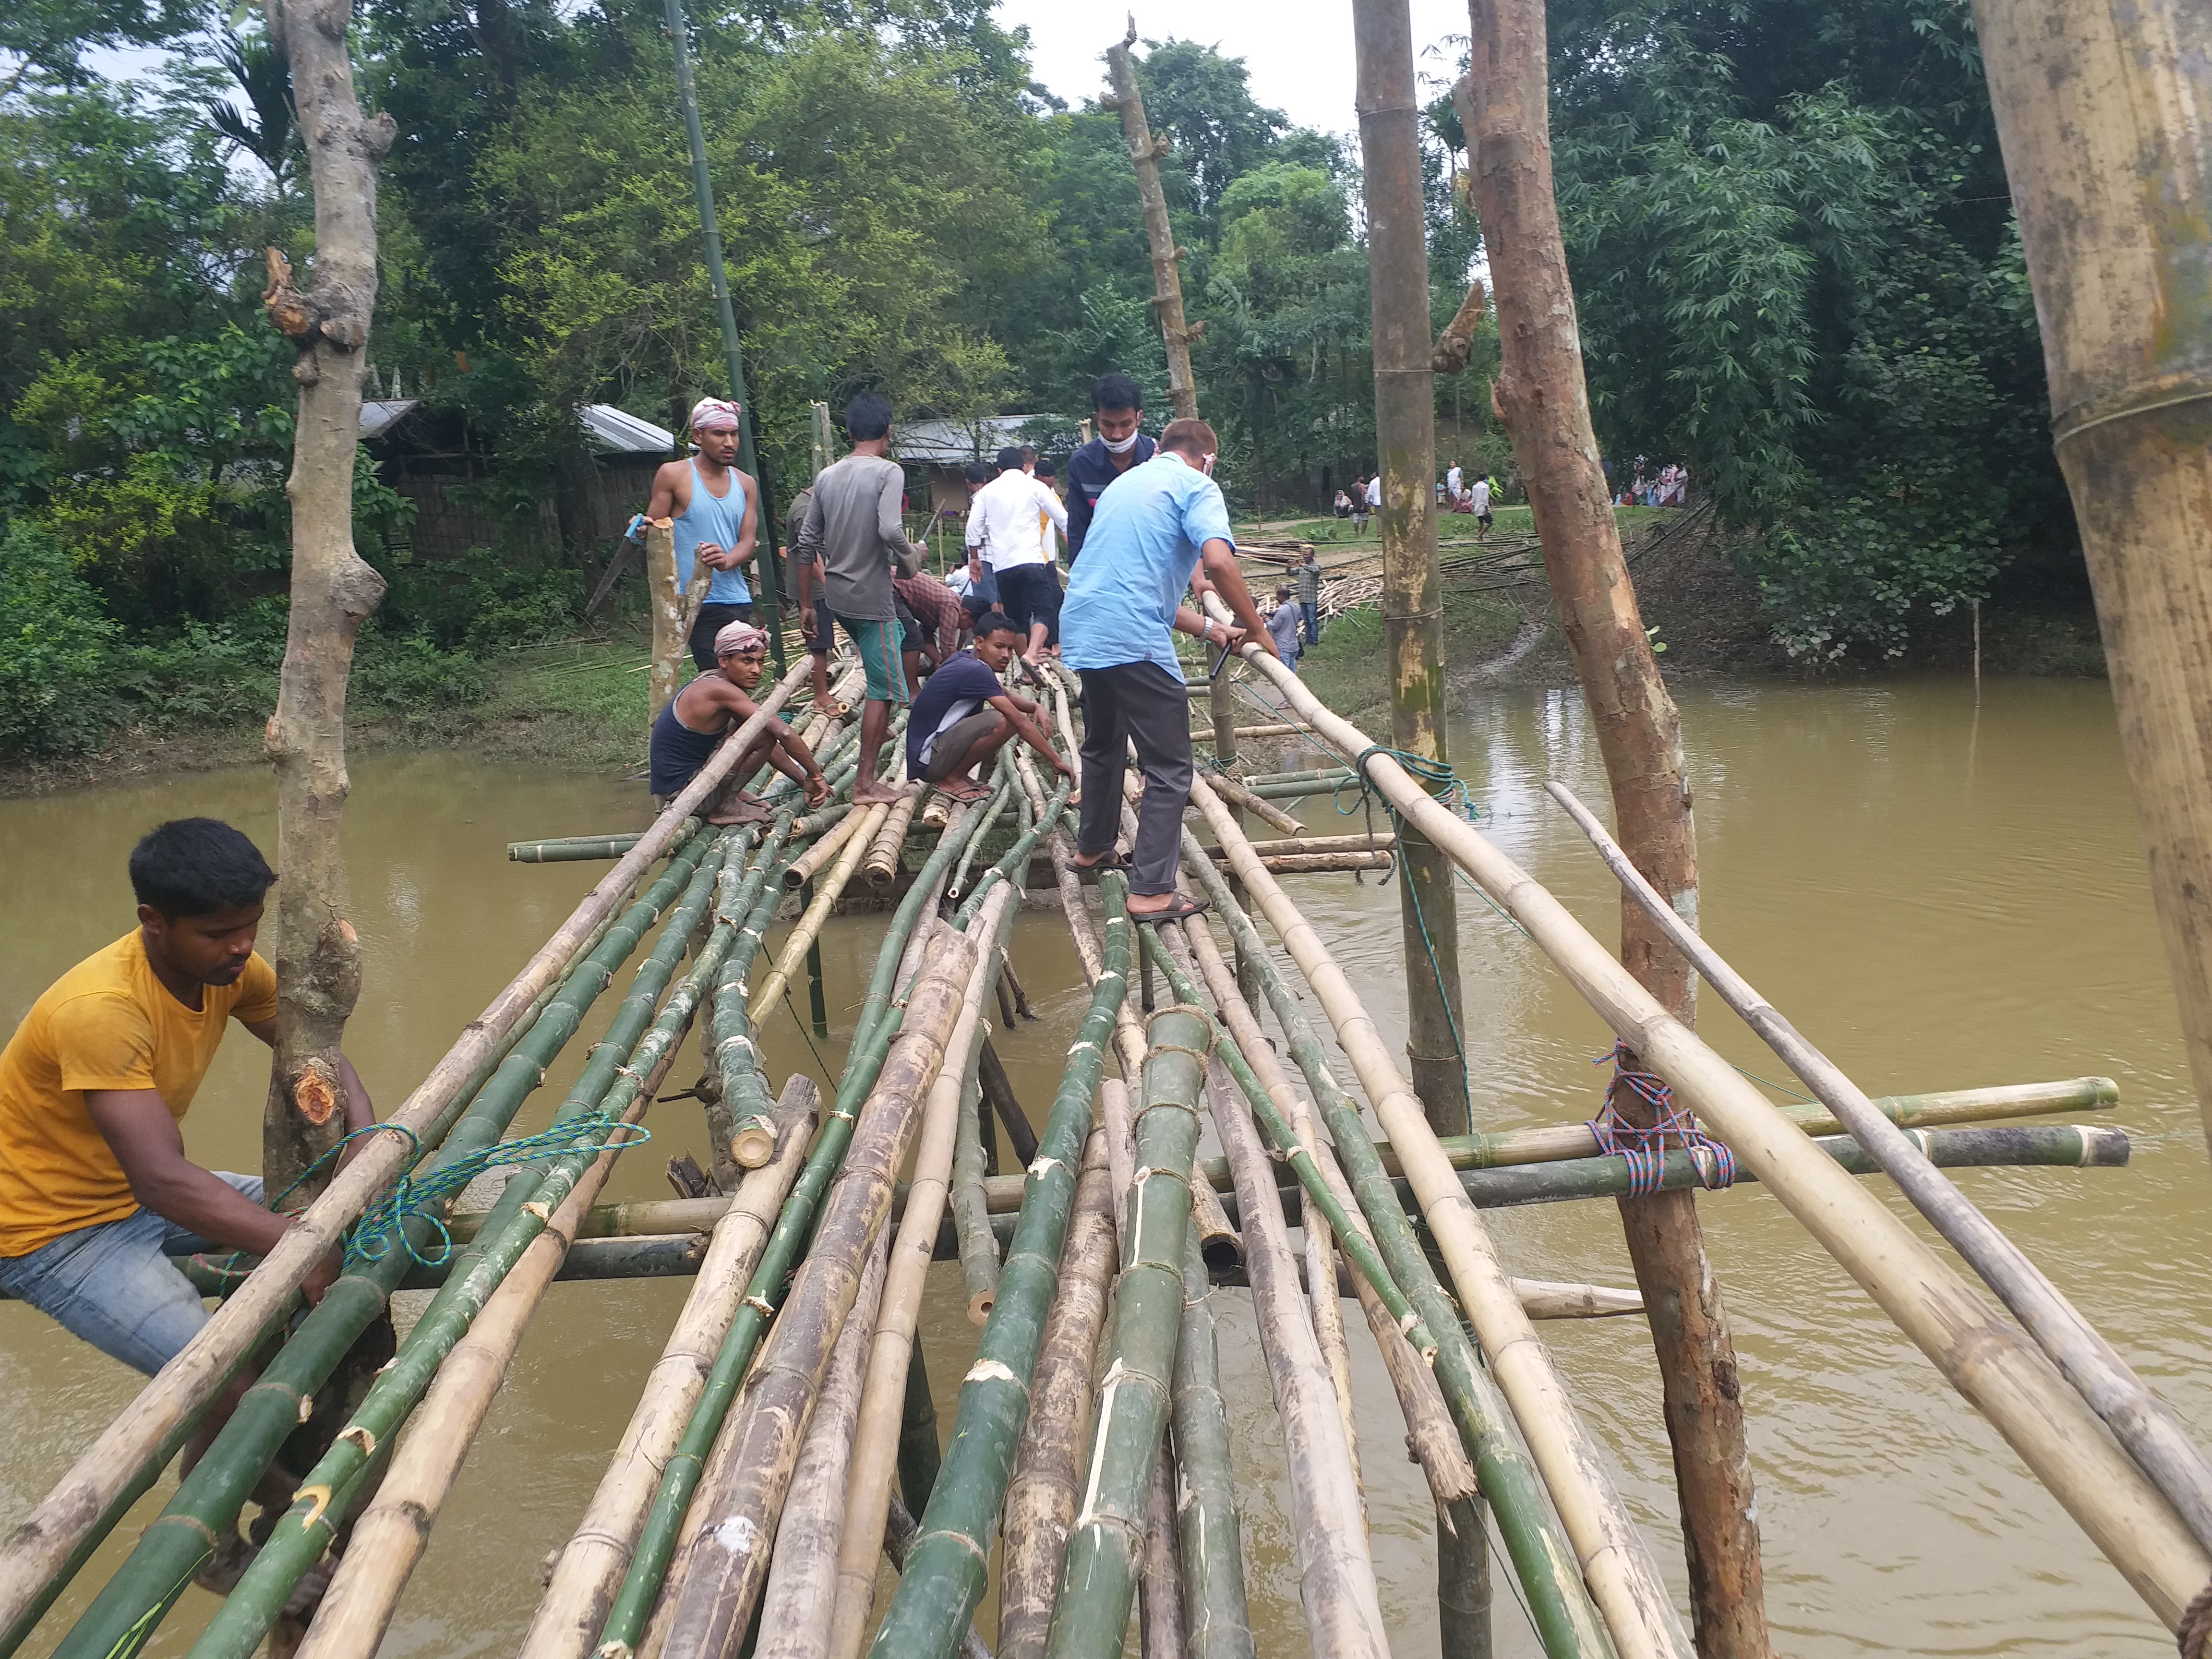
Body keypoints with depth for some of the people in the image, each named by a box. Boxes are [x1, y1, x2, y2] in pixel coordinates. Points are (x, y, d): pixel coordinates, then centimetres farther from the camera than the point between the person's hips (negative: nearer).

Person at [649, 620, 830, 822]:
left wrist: (804, 780, 8)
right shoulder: (720, 690, -22)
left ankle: (730, 790, 12)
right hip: (679, 793, -10)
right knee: (765, 734, -18)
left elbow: (768, 746, 11)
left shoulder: (712, 679, 7)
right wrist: (816, 775, -16)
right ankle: (724, 808, -8)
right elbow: (784, 734, -28)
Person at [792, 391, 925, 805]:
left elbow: (806, 545, 8)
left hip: (837, 596, 7)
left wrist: (806, 604, 15)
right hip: (872, 599, -7)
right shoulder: (889, 472, -11)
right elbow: (889, 530, -26)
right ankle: (866, 783, -2)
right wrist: (910, 557, -4)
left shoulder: (827, 476, 7)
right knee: (882, 690, -1)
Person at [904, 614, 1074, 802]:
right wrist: (1056, 760, -18)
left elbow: (1008, 697, 20)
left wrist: (1035, 708, -1)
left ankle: (957, 776, 9)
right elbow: (1019, 721, -21)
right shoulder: (976, 671, -21)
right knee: (1001, 722, -27)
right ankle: (952, 780, -10)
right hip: (927, 759, -10)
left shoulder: (966, 658, 8)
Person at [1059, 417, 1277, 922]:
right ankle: (1151, 891, -5)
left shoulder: (1124, 483, 25)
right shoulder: (1197, 486, 1)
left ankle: (1093, 848, 44)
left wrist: (1208, 629, 25)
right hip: (1134, 640, -8)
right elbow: (1218, 560, -18)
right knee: (1169, 768, -2)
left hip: (1083, 630, 8)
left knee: (1104, 744, 29)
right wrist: (1258, 630, -7)